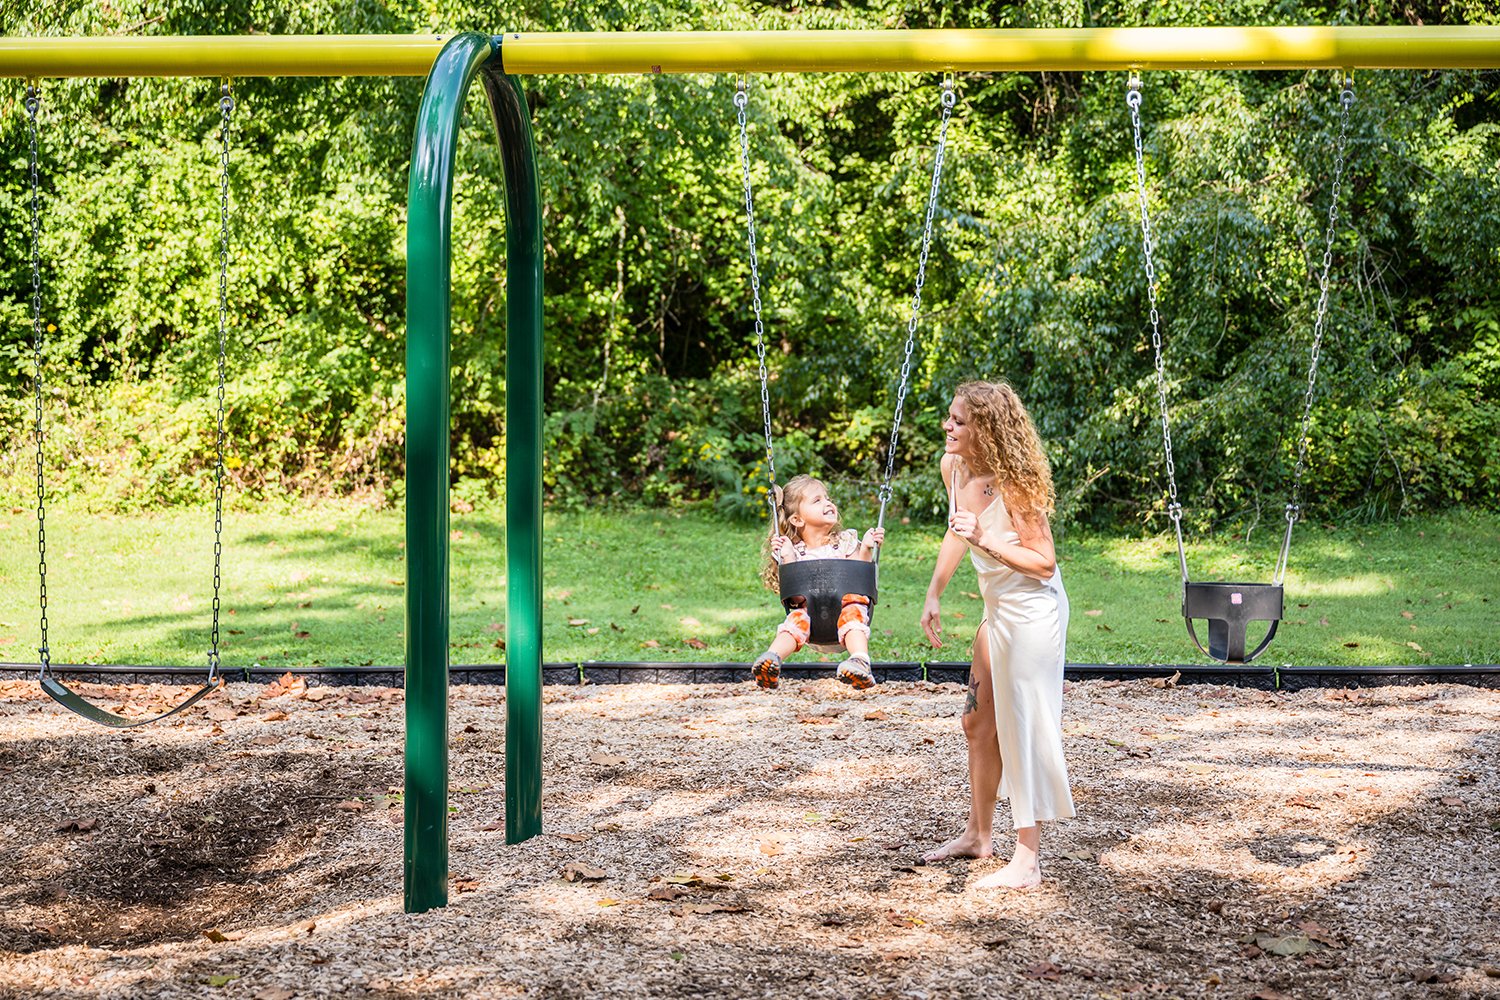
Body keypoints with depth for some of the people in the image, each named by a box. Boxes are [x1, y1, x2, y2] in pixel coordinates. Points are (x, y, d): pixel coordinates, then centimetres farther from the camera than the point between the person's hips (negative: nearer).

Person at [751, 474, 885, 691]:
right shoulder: (794, 550, 10)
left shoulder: (846, 541, 13)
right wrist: (787, 558, -10)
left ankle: (861, 662, -59)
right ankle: (772, 658, -55)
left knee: (853, 613, -33)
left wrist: (866, 549, -10)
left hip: (845, 605, 0)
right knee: (797, 617, -31)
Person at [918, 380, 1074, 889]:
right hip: (998, 612, 9)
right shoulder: (953, 467, -1)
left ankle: (1027, 860, 1)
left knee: (1024, 731, -6)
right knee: (978, 724, 18)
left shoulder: (1014, 485, -24)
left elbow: (1044, 562, -22)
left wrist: (986, 542, -31)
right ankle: (979, 833, 35)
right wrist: (934, 595, 15)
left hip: (1033, 612, -9)